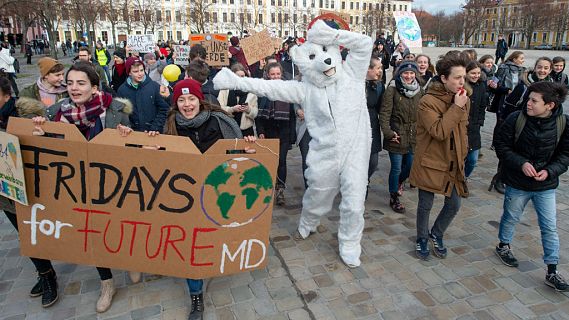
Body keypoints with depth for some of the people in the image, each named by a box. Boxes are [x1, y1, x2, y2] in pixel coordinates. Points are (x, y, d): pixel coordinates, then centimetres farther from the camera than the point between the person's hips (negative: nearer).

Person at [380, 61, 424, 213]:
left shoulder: (419, 90, 8)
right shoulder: (392, 89, -8)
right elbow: (385, 113, -12)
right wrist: (388, 132, -18)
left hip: (414, 136, 5)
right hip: (397, 136, -5)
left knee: (410, 166, 14)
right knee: (396, 168, 1)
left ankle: (399, 182, 46)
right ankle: (394, 198, 18)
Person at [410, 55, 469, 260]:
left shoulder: (463, 99, 4)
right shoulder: (428, 102, -19)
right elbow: (439, 131, -28)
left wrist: (462, 154, 16)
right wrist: (456, 108, -26)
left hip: (453, 163, 6)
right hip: (430, 163, -6)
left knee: (454, 204, 11)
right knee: (425, 205, 9)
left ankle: (436, 235, 36)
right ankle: (422, 239, 33)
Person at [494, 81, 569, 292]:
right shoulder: (516, 119, -16)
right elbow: (502, 146, -8)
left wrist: (550, 171, -18)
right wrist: (521, 163, -21)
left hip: (546, 185, 1)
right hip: (517, 182, -1)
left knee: (550, 227, 6)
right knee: (511, 218, 18)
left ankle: (552, 271, 19)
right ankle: (504, 245, 46)